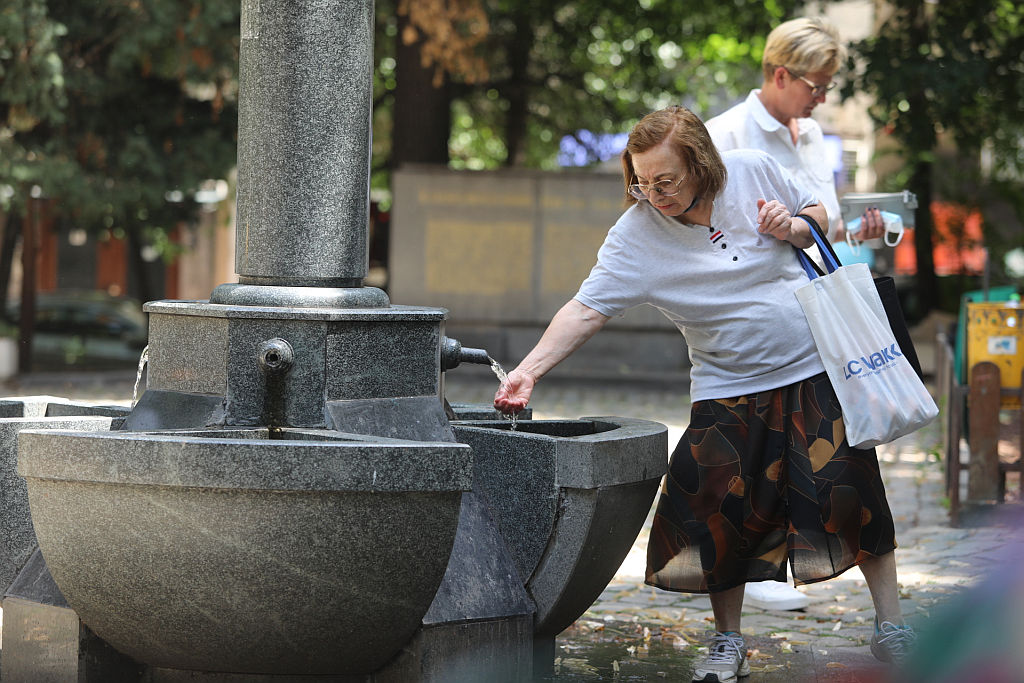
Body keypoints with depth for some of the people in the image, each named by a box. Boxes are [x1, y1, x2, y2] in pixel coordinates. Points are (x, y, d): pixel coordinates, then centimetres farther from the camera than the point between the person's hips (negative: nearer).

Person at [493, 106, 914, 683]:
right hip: (728, 389, 0)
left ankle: (893, 631, 11)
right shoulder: (635, 236, -14)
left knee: (851, 493, -3)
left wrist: (794, 227, -15)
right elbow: (587, 309, -20)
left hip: (815, 368, 0)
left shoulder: (754, 171, -10)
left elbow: (819, 211, 8)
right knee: (719, 508, -9)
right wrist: (530, 371, -32)